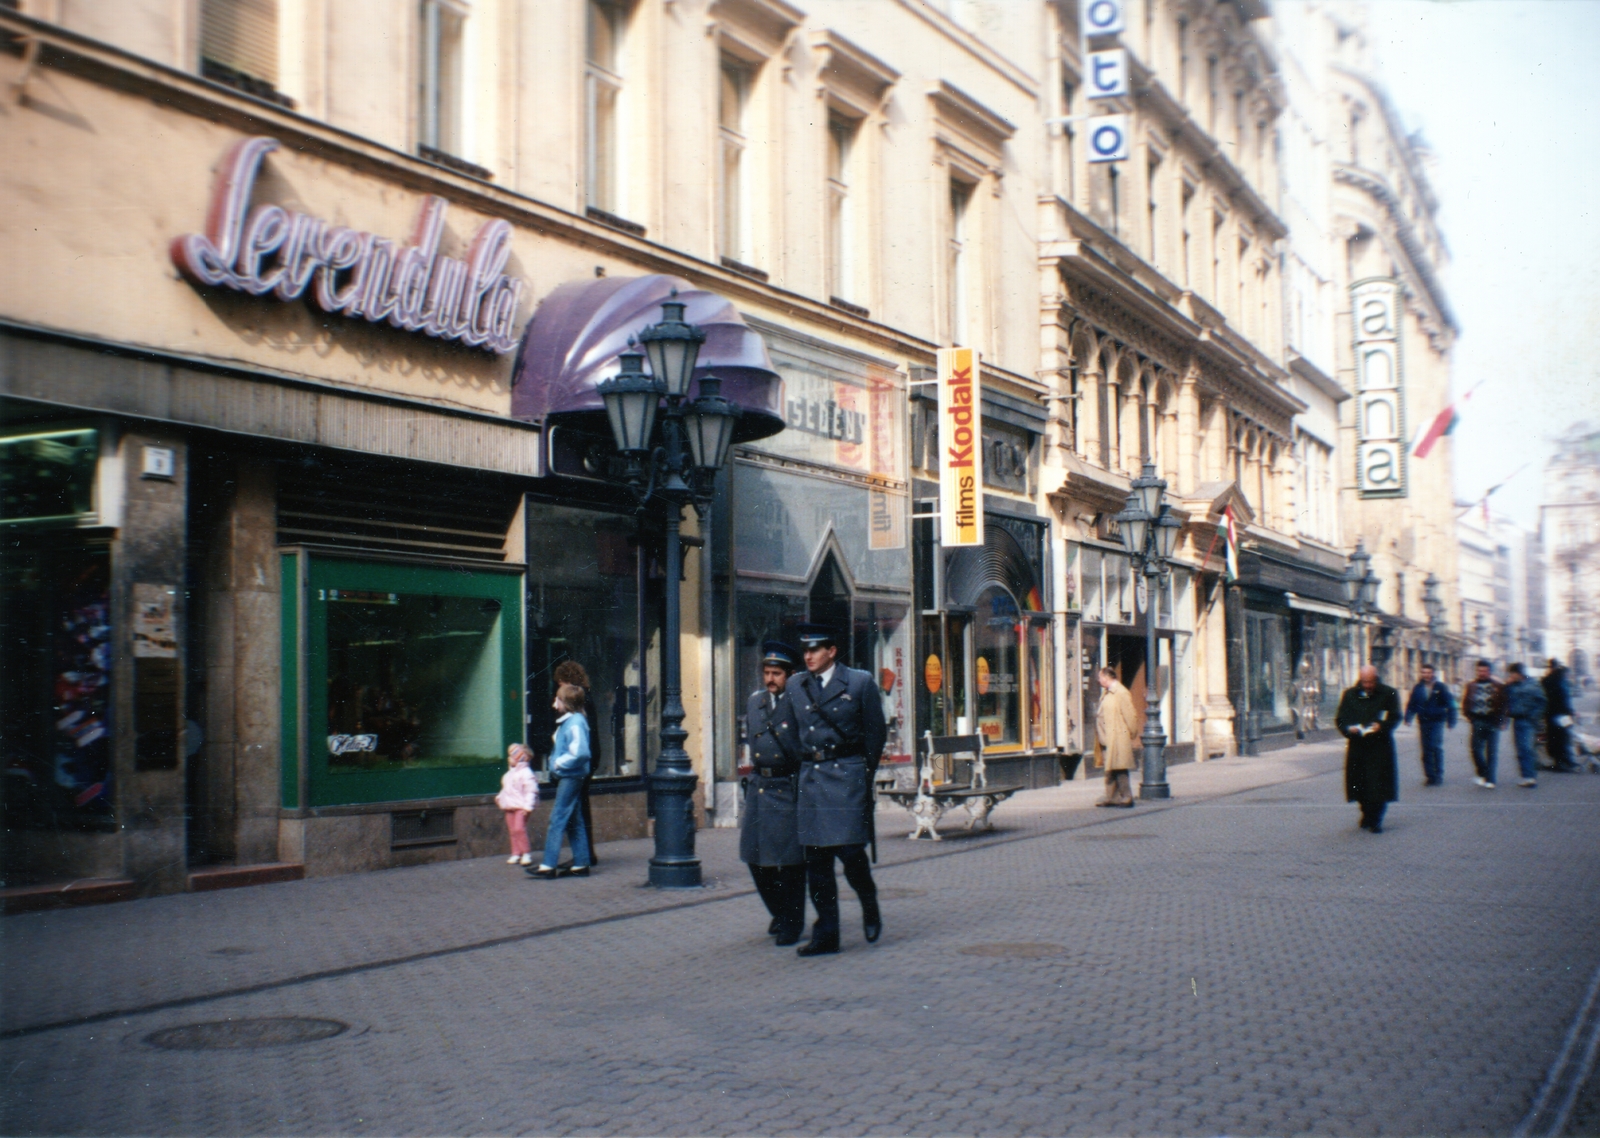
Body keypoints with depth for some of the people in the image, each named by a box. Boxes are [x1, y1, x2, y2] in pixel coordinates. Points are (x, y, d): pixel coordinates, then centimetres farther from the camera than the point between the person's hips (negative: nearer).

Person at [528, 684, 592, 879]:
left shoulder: (575, 723, -17)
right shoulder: (566, 721, 13)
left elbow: (580, 752, -29)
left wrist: (559, 763, -18)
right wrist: (555, 763, 10)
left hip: (570, 777, -10)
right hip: (566, 777, 10)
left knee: (557, 820, -8)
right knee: (574, 821, 12)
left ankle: (548, 866, -6)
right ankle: (581, 864, 17)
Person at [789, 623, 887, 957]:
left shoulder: (860, 683, 1)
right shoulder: (796, 689, 12)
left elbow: (876, 732, 4)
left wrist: (863, 775, 2)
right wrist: (806, 771, 11)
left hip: (847, 776, -4)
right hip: (810, 779, 4)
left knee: (850, 851, -9)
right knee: (816, 861, 3)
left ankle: (870, 908, 21)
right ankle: (825, 936, 9)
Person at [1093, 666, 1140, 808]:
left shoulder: (1121, 693, -13)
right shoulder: (1106, 693, 15)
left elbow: (1130, 715, -13)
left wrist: (1132, 734, -7)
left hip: (1118, 739, -9)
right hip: (1107, 740, 9)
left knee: (1119, 769, -6)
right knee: (1110, 769, 13)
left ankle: (1126, 799, 0)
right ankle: (1112, 797, 20)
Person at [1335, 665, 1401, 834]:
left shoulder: (1388, 694, 3)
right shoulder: (1350, 694, 9)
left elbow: (1394, 718, 1)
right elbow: (1340, 719, 8)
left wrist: (1381, 726, -18)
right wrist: (1349, 728, -13)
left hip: (1380, 746, -2)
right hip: (1357, 746, 2)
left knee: (1378, 784, -6)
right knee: (1360, 783, 5)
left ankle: (1375, 819, 3)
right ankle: (1367, 814, 25)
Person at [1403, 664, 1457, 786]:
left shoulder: (1440, 688, -2)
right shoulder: (1418, 688, 6)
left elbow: (1450, 704, 0)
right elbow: (1411, 704, 7)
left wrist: (1451, 722, -5)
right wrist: (1408, 718, -4)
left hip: (1437, 721, -3)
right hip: (1423, 722, 3)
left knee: (1436, 747, -9)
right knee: (1426, 750, 4)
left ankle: (1438, 775, 4)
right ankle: (1429, 775, 10)